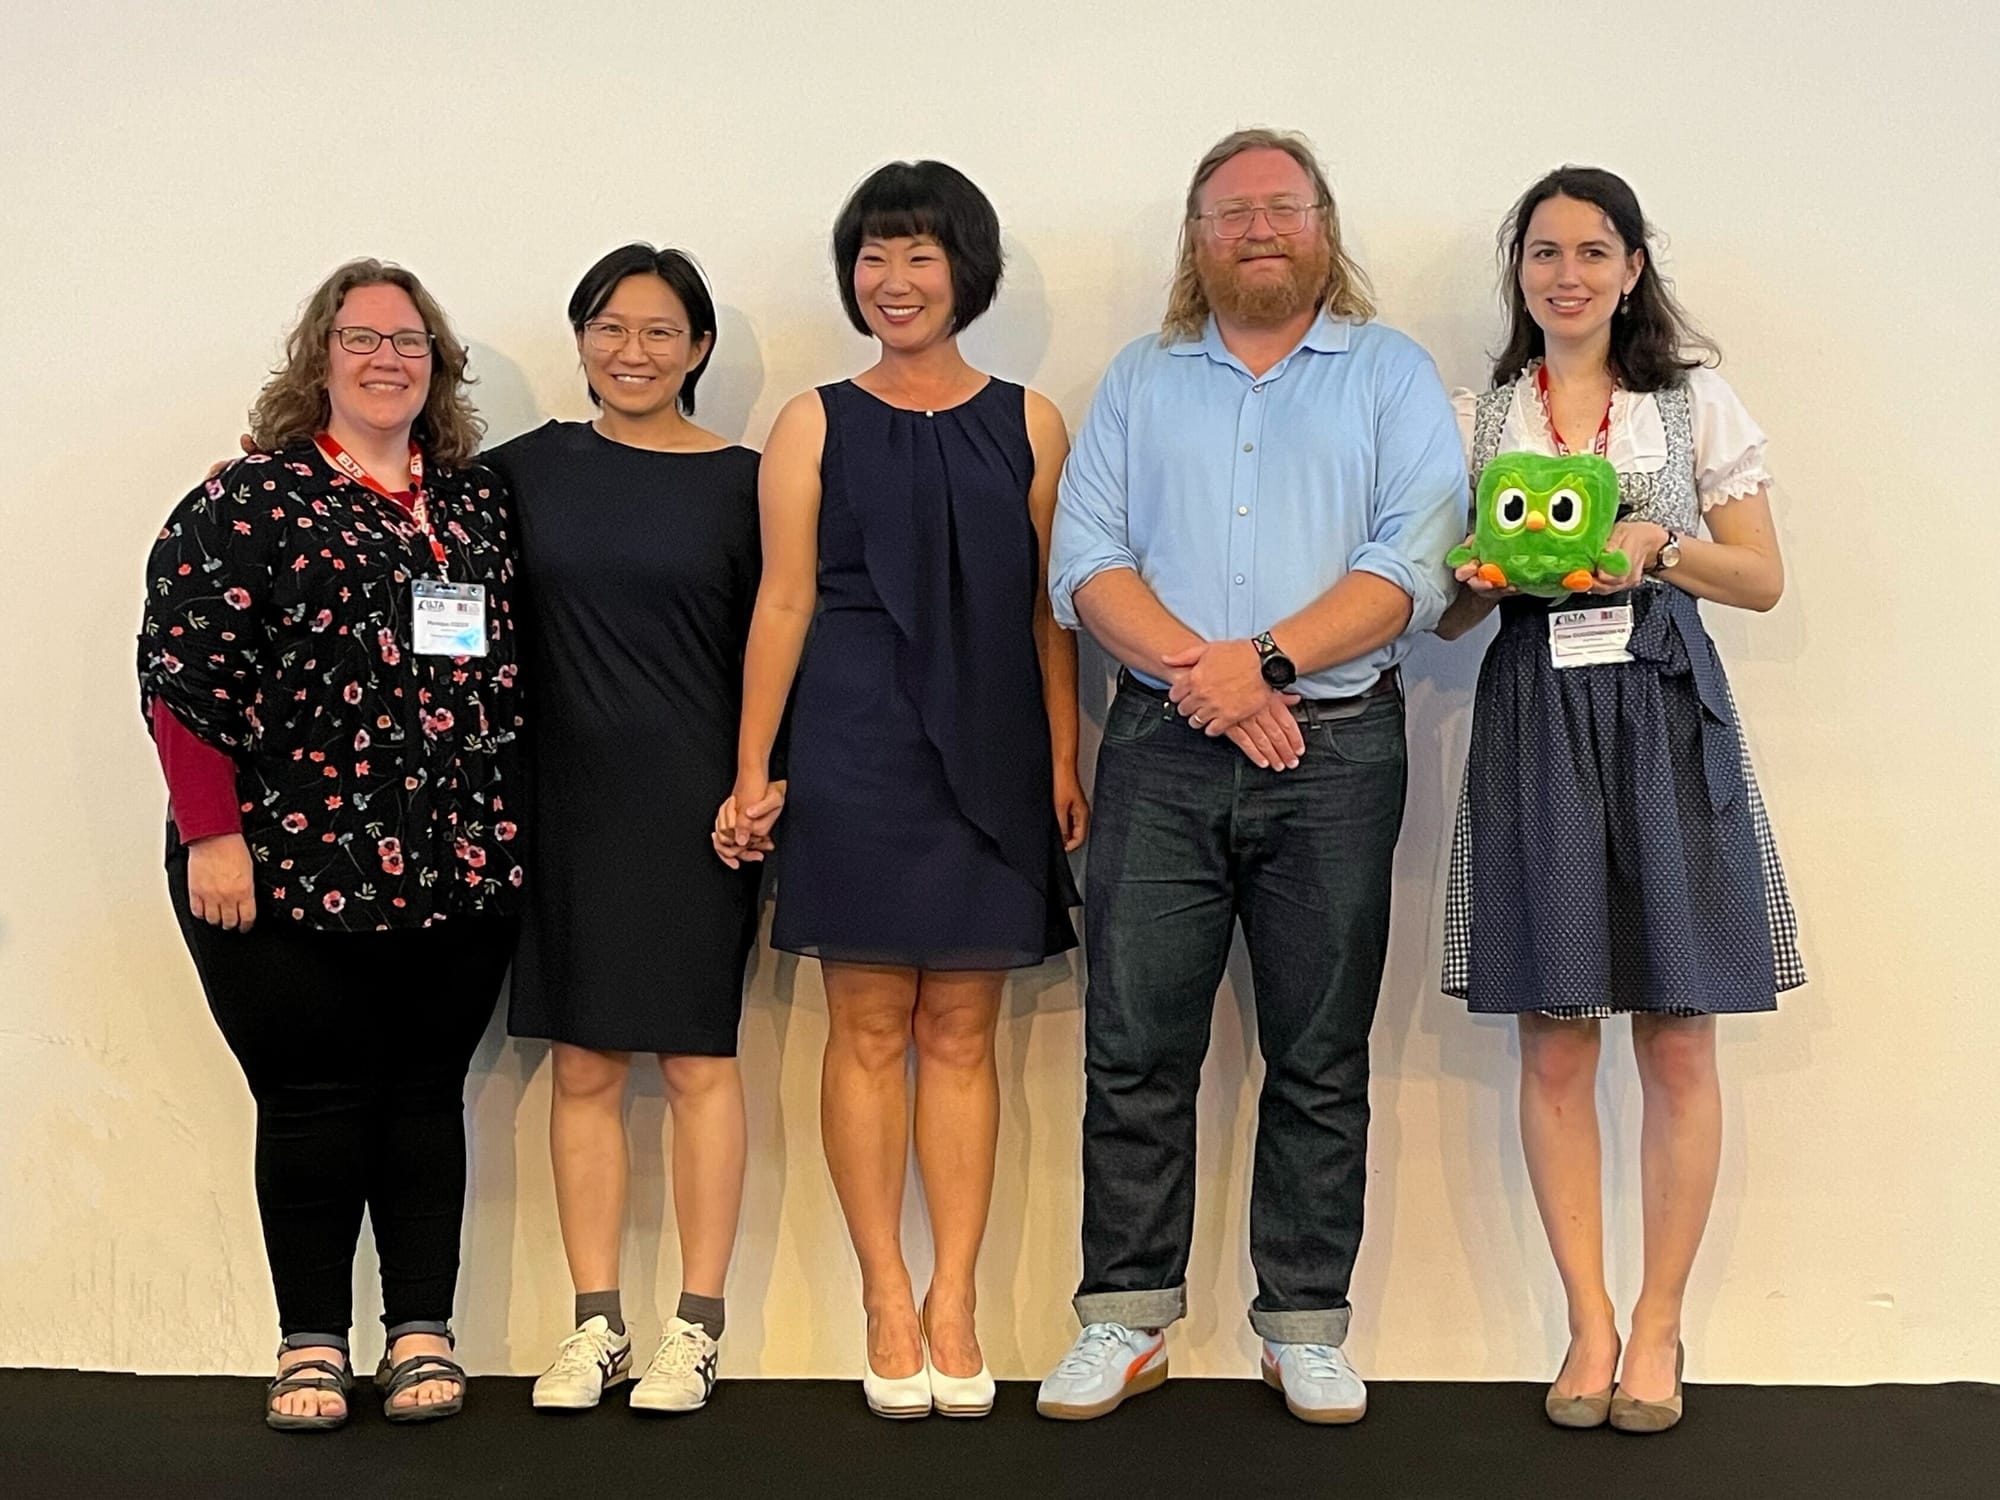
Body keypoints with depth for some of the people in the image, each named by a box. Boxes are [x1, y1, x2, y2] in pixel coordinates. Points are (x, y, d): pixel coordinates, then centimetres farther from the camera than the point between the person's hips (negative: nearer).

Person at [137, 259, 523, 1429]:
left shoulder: (481, 502, 12)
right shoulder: (250, 499, -2)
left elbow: (515, 667, 14)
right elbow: (184, 673, -7)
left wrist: (512, 827, 9)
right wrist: (212, 836, -13)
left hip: (459, 869, 4)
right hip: (290, 870, -3)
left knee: (427, 1093, 8)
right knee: (312, 1103, 2)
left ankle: (424, 1332, 17)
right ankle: (313, 1343, 13)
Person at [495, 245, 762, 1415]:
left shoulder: (741, 481, 1)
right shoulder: (530, 469, 6)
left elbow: (770, 649, 1)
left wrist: (760, 790, -5)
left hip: (691, 803, -2)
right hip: (566, 801, 2)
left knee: (699, 1060, 3)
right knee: (582, 1066, 6)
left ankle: (698, 1327, 12)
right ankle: (598, 1325, 16)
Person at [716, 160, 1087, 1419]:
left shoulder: (1026, 425, 8)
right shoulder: (815, 427, 5)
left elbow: (1052, 609, 7)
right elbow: (783, 604, 3)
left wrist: (1065, 760, 1)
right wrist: (754, 773, -1)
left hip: (990, 756, 1)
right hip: (857, 754, -1)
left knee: (962, 1033, 4)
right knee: (870, 1031, 2)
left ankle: (954, 1303, 11)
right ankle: (889, 1302, 10)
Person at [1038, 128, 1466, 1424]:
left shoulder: (1392, 375, 9)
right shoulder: (1140, 381, 15)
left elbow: (1416, 562, -5)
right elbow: (1087, 563, 4)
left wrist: (1263, 660, -15)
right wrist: (1195, 670, -12)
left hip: (1336, 752, -1)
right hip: (1161, 748, 1)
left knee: (1321, 1058, 4)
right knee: (1135, 1046, 0)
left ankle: (1307, 1328, 13)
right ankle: (1127, 1322, 10)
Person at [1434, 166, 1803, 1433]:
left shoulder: (1699, 404, 8)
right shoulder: (1477, 419, 11)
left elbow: (1764, 579, 5)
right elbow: (1442, 613, 12)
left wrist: (1660, 546, -12)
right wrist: (1486, 579, -10)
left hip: (1665, 714, -1)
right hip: (1534, 718, 1)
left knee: (1679, 1039, -1)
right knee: (1556, 1039, 1)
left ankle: (1659, 1324, 9)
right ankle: (1590, 1321, 11)